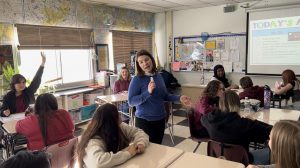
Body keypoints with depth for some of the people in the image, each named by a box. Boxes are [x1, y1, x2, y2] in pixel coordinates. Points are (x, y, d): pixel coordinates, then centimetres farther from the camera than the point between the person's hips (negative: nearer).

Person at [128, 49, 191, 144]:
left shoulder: (158, 76, 4)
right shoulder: (137, 80, -12)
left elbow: (165, 96, 14)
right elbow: (131, 101, -19)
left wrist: (179, 98, 0)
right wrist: (148, 92, -27)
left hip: (160, 119, 6)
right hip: (144, 121, -5)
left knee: (157, 147, 17)